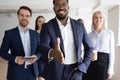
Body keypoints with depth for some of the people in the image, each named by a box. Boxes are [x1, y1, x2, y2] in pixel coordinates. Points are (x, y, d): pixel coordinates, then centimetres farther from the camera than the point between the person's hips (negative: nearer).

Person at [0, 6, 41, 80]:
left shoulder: (35, 34, 7)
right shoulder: (9, 33, -3)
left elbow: (40, 50, 10)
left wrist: (36, 57, -11)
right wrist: (15, 59, -18)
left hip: (32, 71, 3)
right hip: (16, 72, -3)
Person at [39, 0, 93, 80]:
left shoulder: (79, 25, 4)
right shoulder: (47, 26, -3)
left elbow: (89, 47, 11)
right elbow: (43, 46, -19)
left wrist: (83, 66, -1)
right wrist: (52, 53, -40)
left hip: (74, 71, 1)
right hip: (54, 72, -1)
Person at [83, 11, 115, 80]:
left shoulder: (109, 33, 2)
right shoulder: (89, 35, 7)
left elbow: (111, 52, 0)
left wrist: (110, 70, -5)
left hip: (103, 62, -1)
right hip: (90, 64, 2)